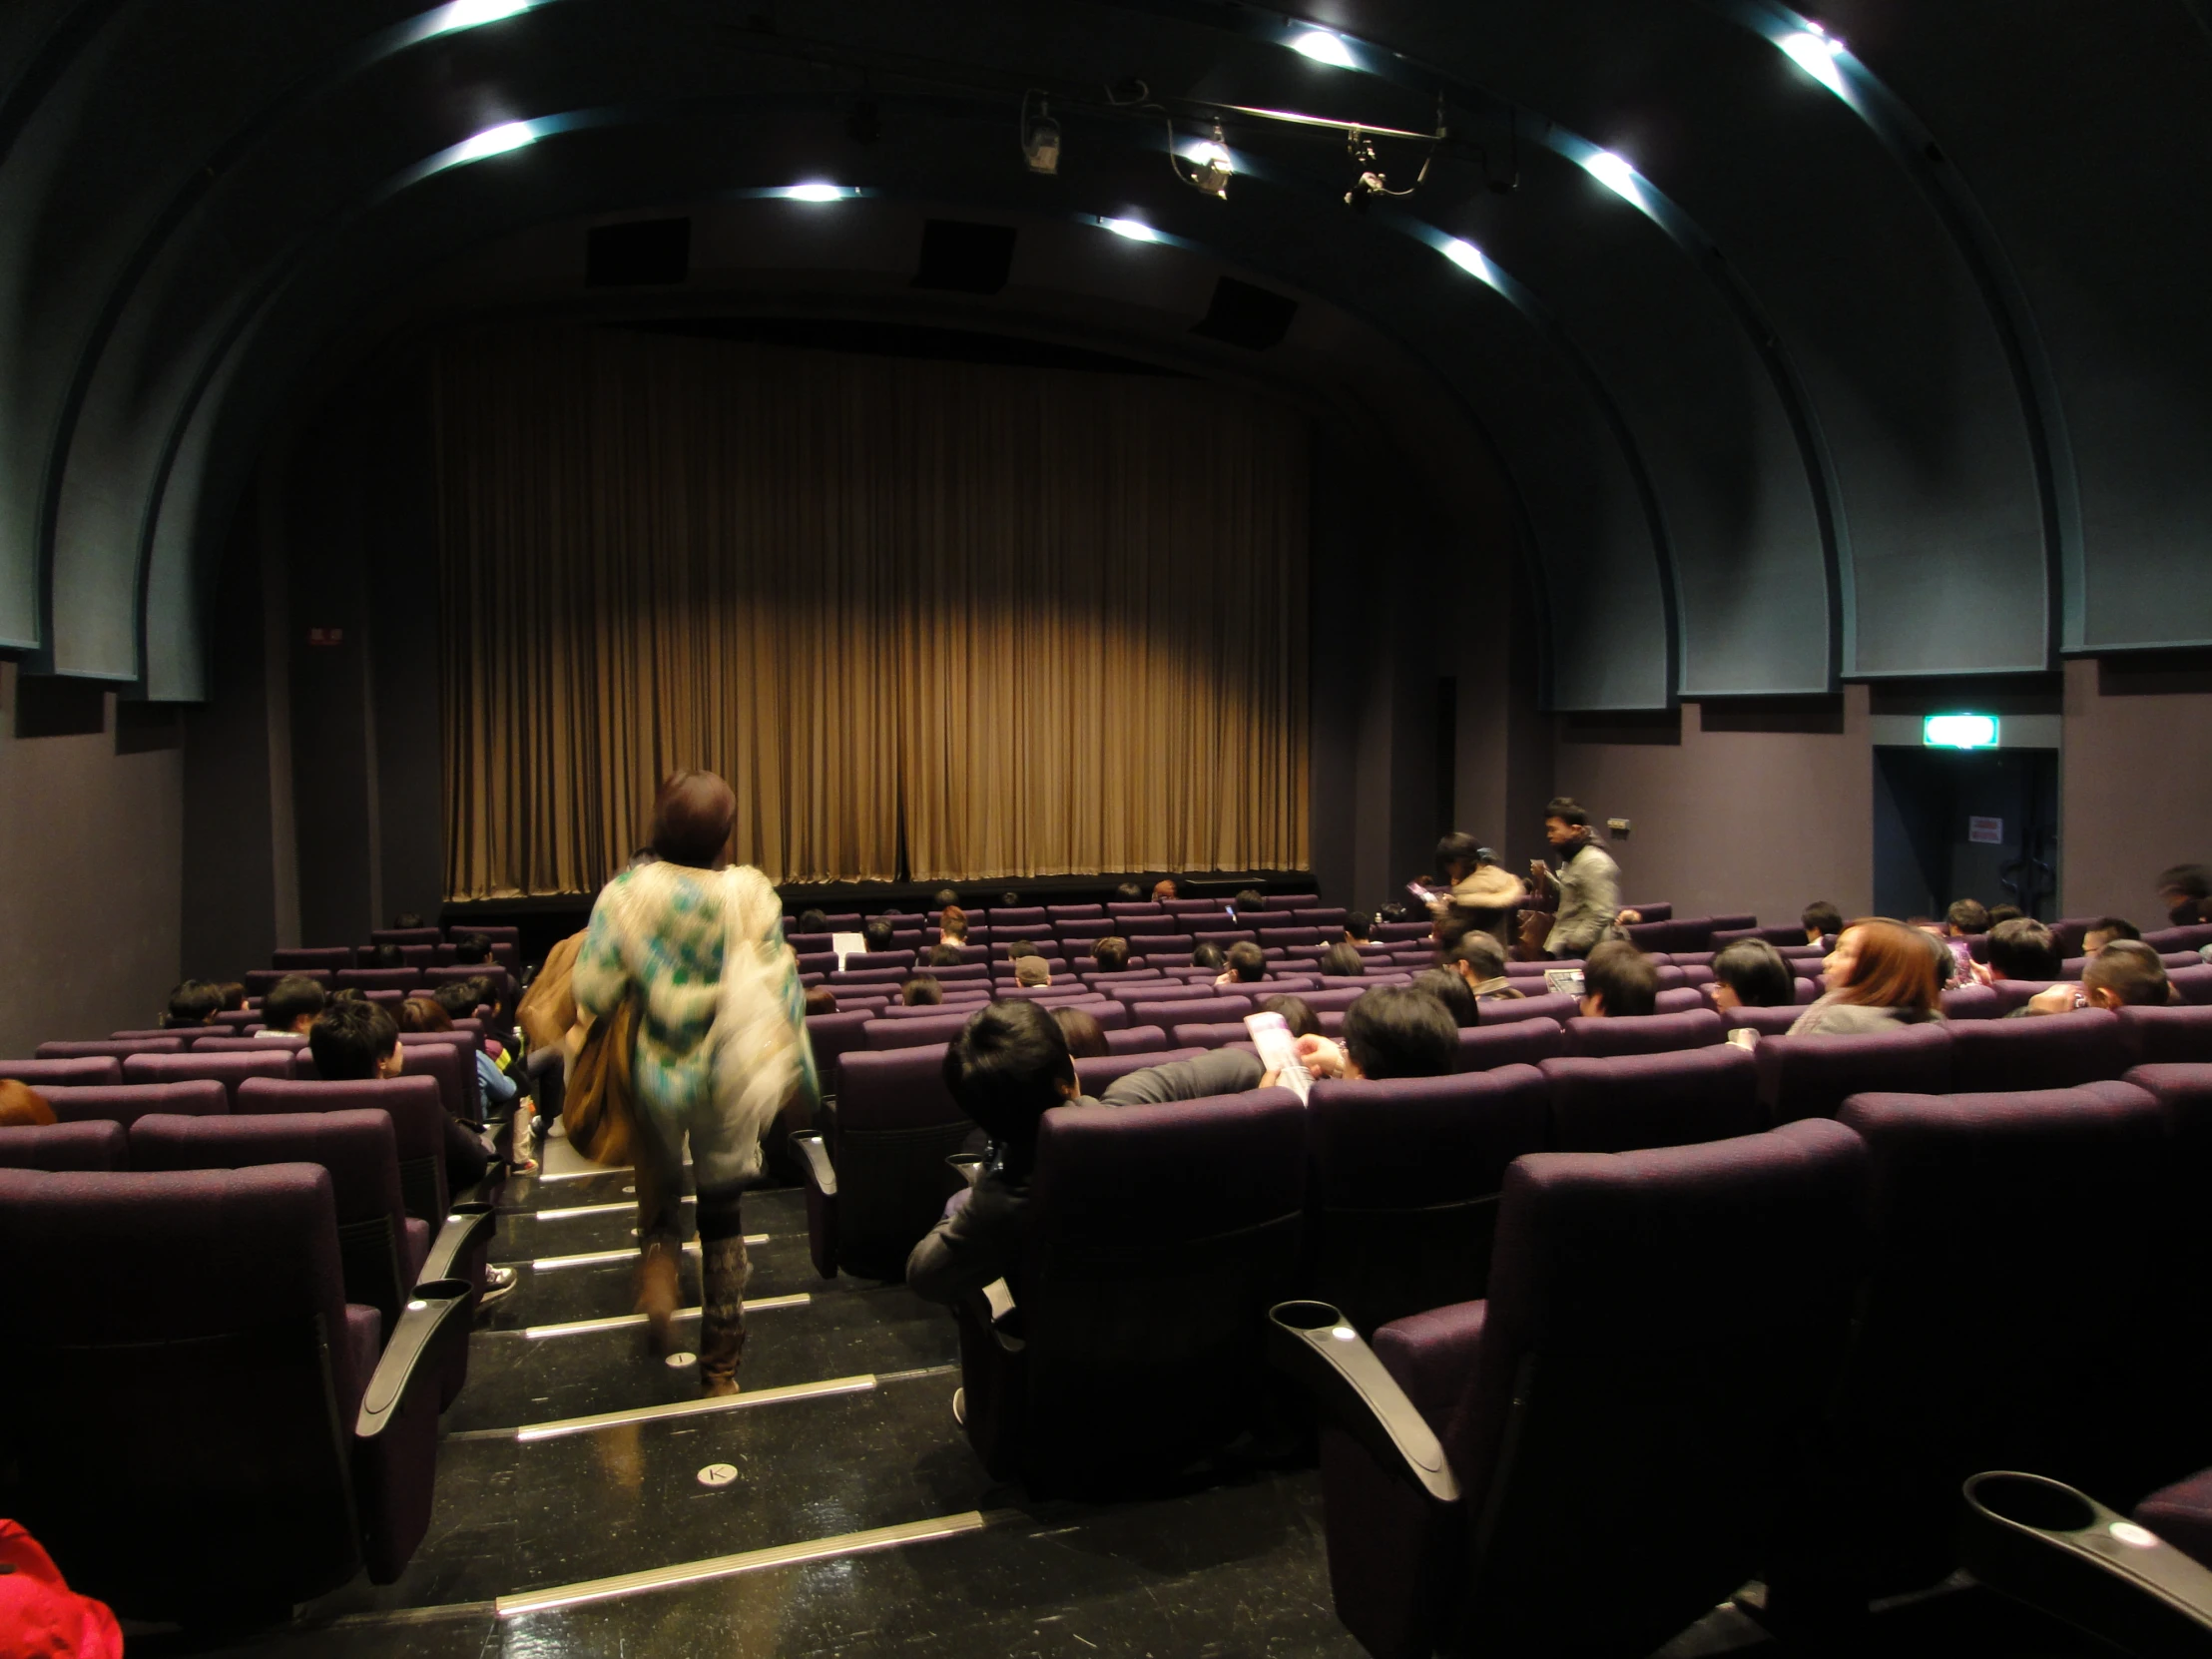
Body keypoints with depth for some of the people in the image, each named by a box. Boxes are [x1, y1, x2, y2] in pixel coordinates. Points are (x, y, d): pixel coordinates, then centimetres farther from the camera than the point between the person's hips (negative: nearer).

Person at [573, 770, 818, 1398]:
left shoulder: (627, 893, -10)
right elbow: (780, 993, -10)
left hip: (656, 1076, 0)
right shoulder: (749, 894, -11)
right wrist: (799, 1073, 0)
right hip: (729, 1083, 0)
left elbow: (593, 994, -11)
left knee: (659, 1181, 28)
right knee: (722, 1213, 13)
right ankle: (720, 1366, 21)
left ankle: (658, 1264, 1)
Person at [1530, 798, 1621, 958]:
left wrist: (1574, 945, -21)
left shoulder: (1594, 862, -17)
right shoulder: (1574, 859, 15)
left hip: (1581, 950, -10)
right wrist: (1546, 878, 10)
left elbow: (1601, 915, -23)